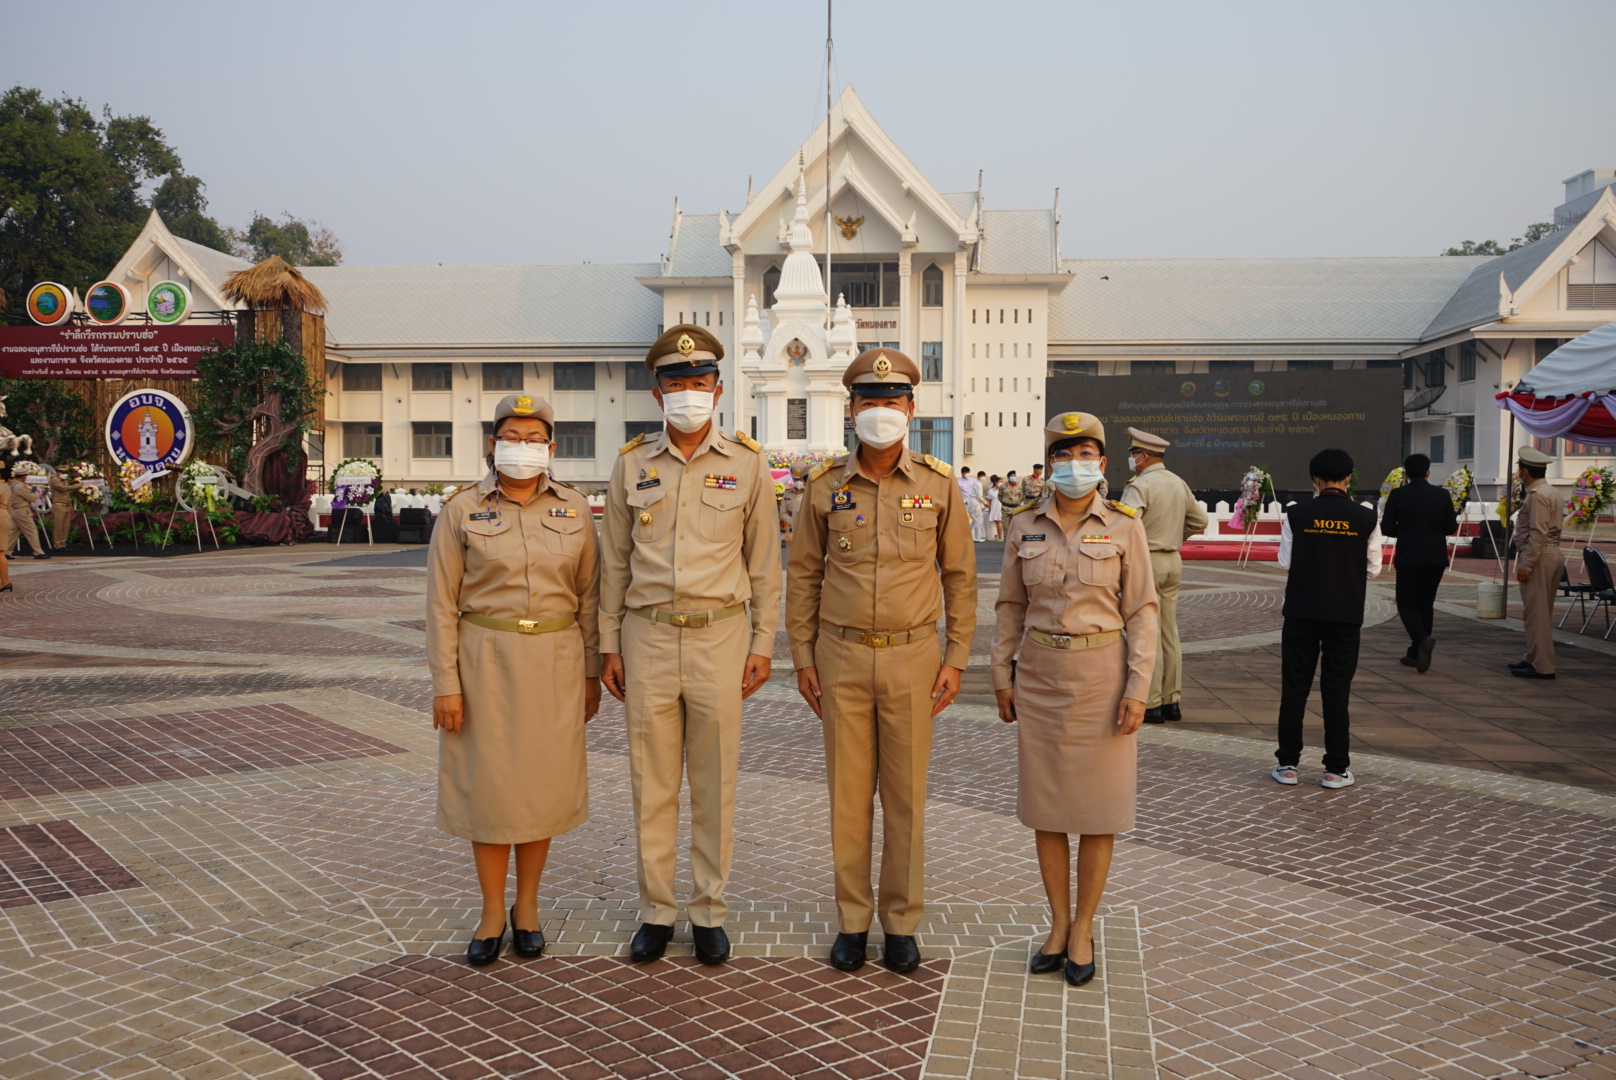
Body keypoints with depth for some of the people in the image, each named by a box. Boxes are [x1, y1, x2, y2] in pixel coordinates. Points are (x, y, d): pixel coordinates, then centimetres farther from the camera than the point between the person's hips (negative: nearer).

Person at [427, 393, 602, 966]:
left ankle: (527, 905, 24)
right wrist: (445, 683, -8)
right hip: (484, 659, -1)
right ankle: (492, 913, 19)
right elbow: (442, 604, -3)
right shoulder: (462, 510, -2)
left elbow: (589, 596, 7)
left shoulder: (574, 510, 4)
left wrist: (592, 673, 5)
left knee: (543, 780, 7)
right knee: (488, 781, 4)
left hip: (554, 660, 2)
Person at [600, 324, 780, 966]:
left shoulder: (747, 464, 2)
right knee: (652, 781, 7)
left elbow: (764, 562, 4)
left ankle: (710, 912, 20)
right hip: (648, 636, 1)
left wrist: (762, 643, 0)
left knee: (714, 783, 6)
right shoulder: (632, 465, 6)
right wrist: (609, 644, 7)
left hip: (719, 635, -1)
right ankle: (656, 911, 21)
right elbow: (614, 561, 10)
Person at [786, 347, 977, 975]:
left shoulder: (937, 485, -1)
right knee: (848, 794, 7)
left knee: (905, 797, 6)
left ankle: (902, 924, 21)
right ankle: (853, 920, 21)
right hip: (842, 656, 1)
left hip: (912, 657, 0)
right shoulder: (826, 486, 0)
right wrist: (802, 657, 3)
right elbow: (803, 574, 7)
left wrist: (955, 659, 0)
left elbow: (960, 576, 5)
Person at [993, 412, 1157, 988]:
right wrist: (1002, 676, 6)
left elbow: (1141, 611, -3)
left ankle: (1083, 927, 20)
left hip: (1101, 676, -2)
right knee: (1045, 804, 8)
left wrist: (1137, 689, -9)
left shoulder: (1124, 526, -4)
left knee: (1099, 808, 4)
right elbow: (1010, 606, 9)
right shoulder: (1024, 525, 3)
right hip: (1040, 675, 2)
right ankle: (1058, 922, 23)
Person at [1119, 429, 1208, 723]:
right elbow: (1199, 520, 18)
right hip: (1173, 562, 8)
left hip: (1146, 562, -8)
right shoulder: (1178, 483, 10)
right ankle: (1171, 701, 17)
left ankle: (1151, 705, -1)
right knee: (1169, 635, 12)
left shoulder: (1139, 485, -15)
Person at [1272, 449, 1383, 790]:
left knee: (1294, 688, 8)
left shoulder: (1296, 515, -6)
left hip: (1301, 612, 0)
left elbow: (1285, 562, 0)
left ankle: (1288, 763, 13)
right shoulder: (1365, 518, -5)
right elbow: (1373, 568, 0)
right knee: (1336, 691, 6)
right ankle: (1336, 768, 11)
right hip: (1346, 615, 0)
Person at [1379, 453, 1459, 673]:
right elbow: (1451, 528, 1)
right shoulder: (1442, 495, 1)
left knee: (1406, 603, 4)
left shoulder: (1398, 495, -6)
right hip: (1436, 557, 3)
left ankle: (1422, 639, -24)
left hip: (1408, 557, -3)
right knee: (1426, 603, 14)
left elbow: (1387, 528, -5)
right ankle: (1416, 654, 16)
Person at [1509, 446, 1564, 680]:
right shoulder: (1550, 492, 16)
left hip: (1539, 556, -11)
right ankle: (1533, 658, 25)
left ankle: (1542, 666, -5)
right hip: (1553, 554, 11)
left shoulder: (1537, 495, -16)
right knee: (1541, 612, 16)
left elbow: (1538, 533, -21)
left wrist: (1525, 564, -21)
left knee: (1536, 613, -7)